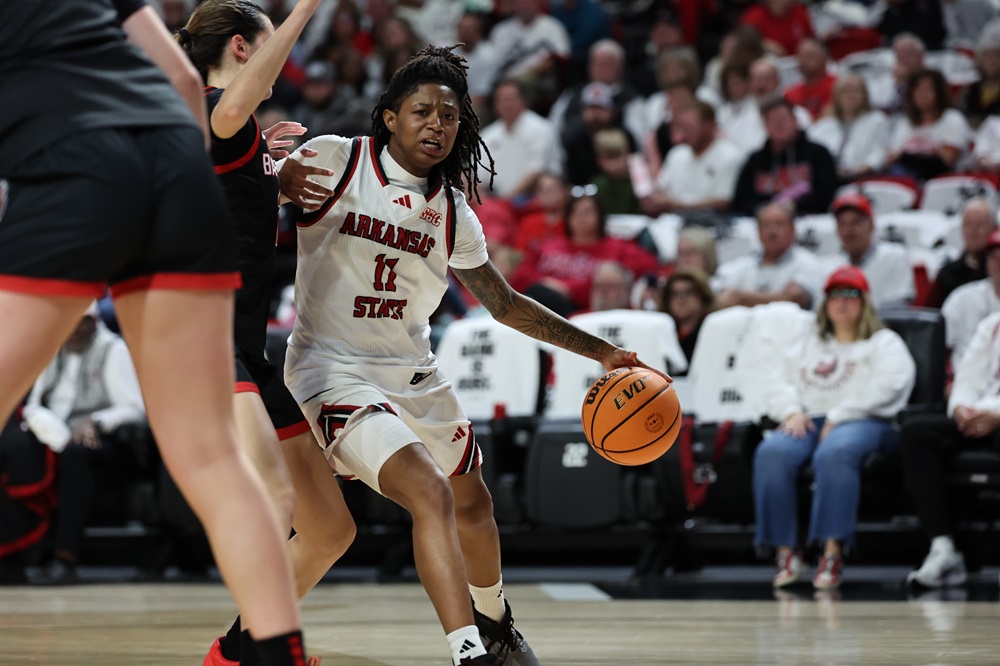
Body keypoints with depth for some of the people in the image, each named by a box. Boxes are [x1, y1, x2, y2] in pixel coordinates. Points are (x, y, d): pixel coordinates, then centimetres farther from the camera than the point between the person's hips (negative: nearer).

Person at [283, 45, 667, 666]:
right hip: (334, 368, -6)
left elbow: (506, 304, 15)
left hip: (413, 373, 7)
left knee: (472, 503, 21)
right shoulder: (332, 160, -9)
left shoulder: (453, 213, 4)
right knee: (431, 493, -26)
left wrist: (600, 350, 12)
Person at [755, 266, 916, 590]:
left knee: (834, 453, -41)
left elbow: (888, 385, -2)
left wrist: (838, 417, -11)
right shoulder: (806, 347, 33)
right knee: (771, 453, -31)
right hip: (806, 422, 4)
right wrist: (792, 412, -3)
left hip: (862, 422, -4)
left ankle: (832, 552, -44)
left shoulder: (884, 343, 18)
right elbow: (777, 384, 21)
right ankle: (786, 551, -31)